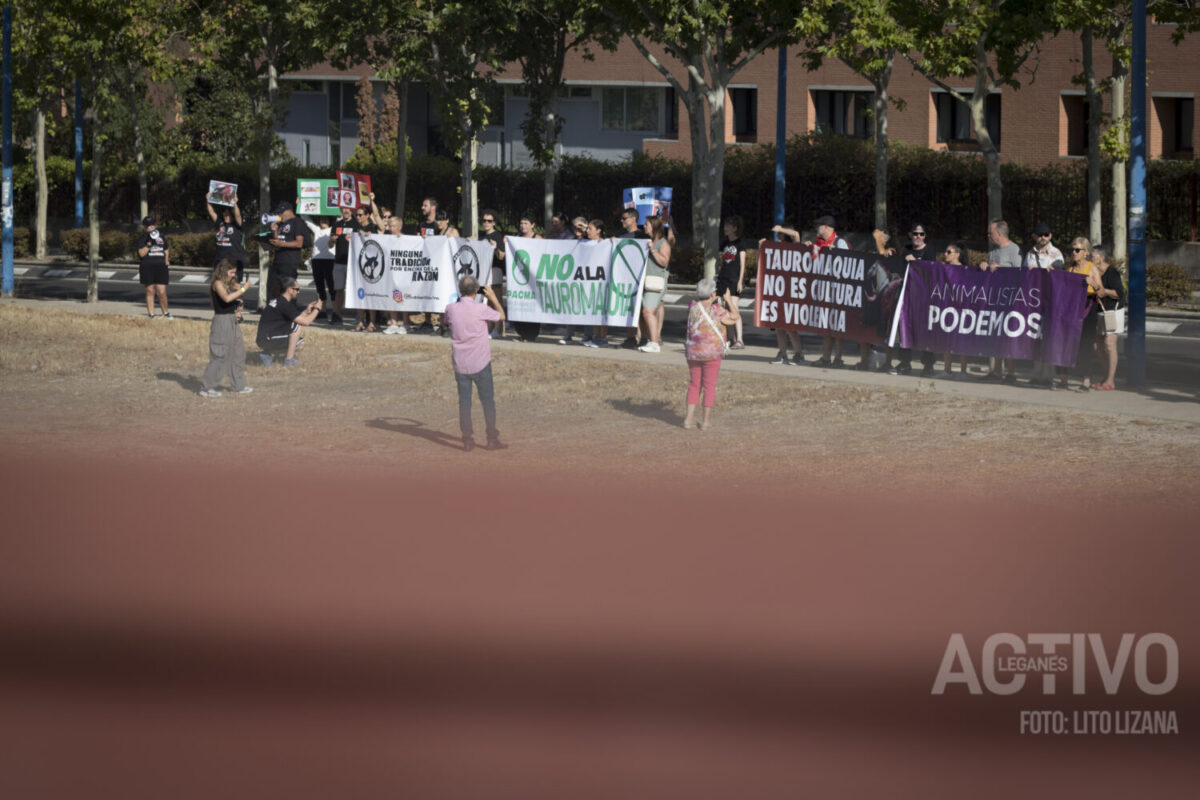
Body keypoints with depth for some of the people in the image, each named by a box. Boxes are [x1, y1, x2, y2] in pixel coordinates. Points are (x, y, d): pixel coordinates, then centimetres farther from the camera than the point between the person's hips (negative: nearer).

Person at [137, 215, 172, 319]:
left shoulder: (161, 237, 15)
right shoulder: (142, 238, 2)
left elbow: (166, 251, 24)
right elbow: (141, 253, -9)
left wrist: (167, 262, 14)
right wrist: (149, 244, -18)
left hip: (160, 267, 2)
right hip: (147, 267, -2)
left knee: (162, 292, -4)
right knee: (150, 291, 1)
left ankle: (165, 313, 13)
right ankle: (150, 314, 7)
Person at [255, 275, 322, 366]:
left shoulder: (276, 301, 15)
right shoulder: (284, 305, -17)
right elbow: (306, 321, -17)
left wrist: (307, 310, 14)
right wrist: (317, 309, -2)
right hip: (267, 341, -10)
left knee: (300, 344, 18)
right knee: (297, 325, -12)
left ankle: (269, 355, 10)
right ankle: (289, 359, -7)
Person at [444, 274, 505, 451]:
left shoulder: (451, 309, -7)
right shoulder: (480, 309, -15)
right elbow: (501, 316, 2)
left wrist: (460, 299, 18)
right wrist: (493, 297, 13)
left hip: (460, 364, 2)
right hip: (480, 363, -2)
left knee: (464, 401, 8)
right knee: (488, 400, 8)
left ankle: (467, 440, 7)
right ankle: (492, 439, 10)